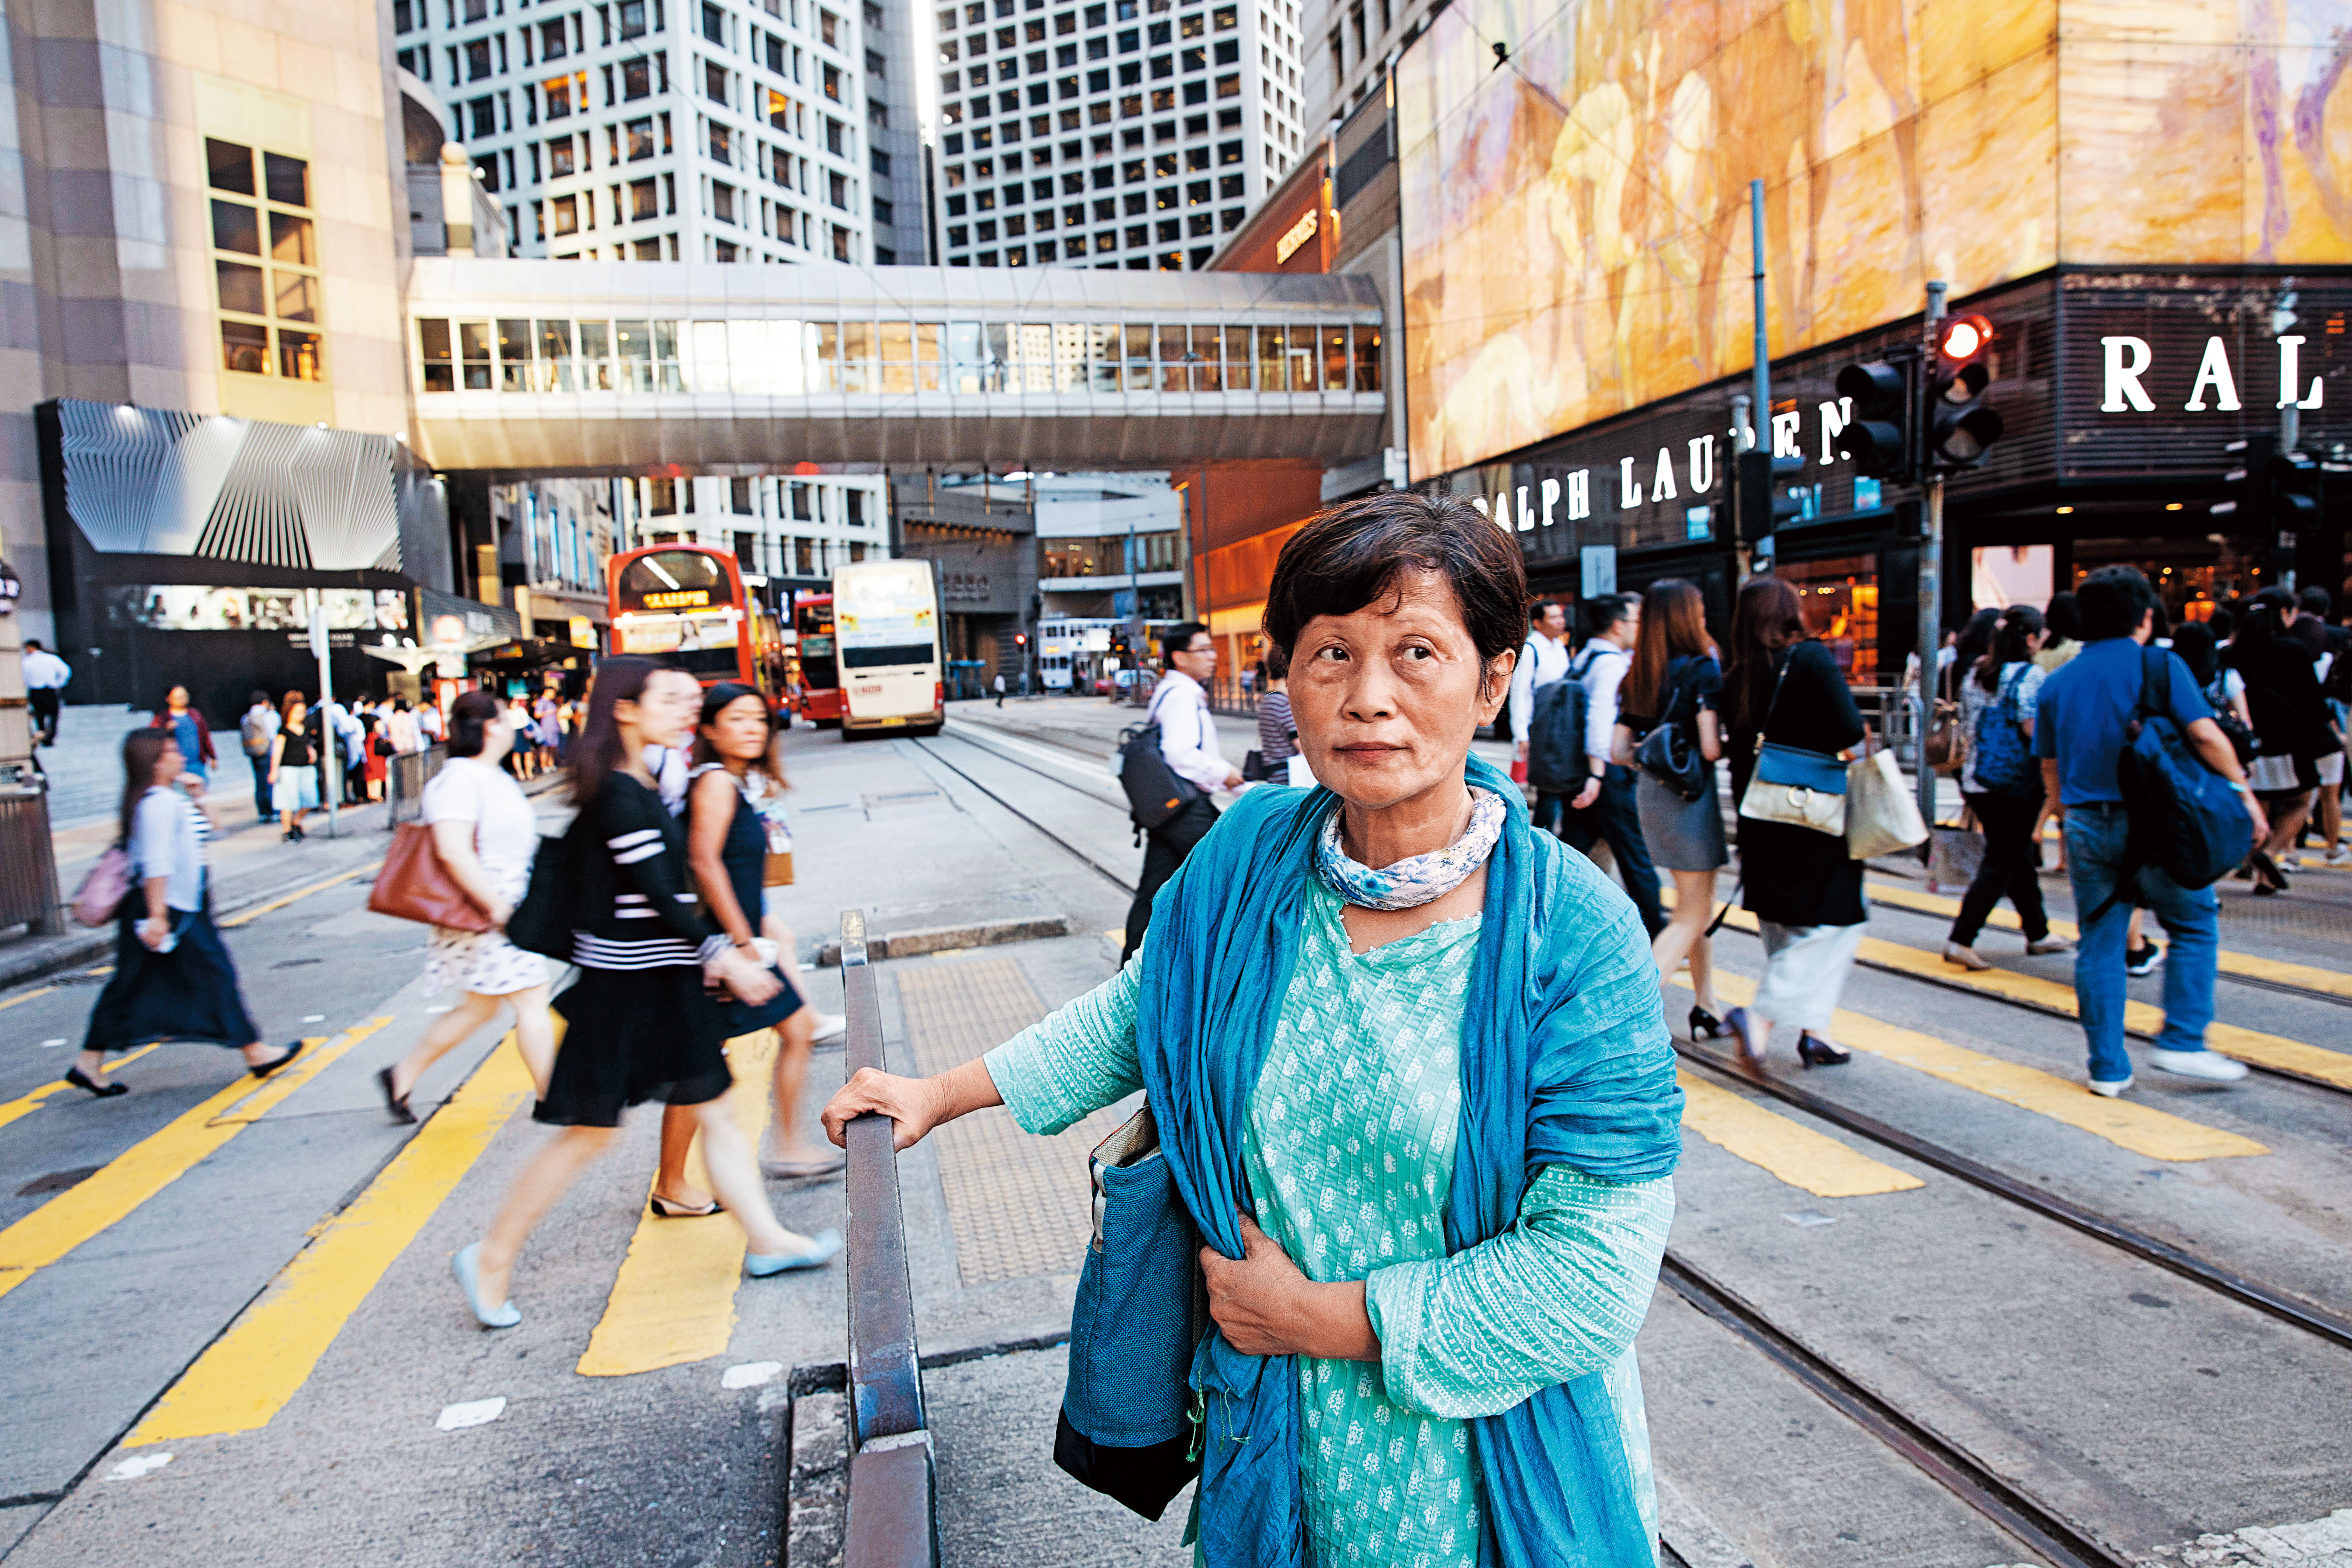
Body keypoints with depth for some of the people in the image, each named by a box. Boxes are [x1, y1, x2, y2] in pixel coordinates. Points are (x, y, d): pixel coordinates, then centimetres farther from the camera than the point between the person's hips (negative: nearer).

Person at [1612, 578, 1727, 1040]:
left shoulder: (1637, 677, 6)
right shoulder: (1702, 669, -13)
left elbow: (1618, 752, 4)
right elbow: (1711, 749, -19)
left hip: (1649, 794, 7)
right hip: (1690, 794, -7)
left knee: (1695, 907, 21)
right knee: (1691, 919, 1)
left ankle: (1706, 1008, 28)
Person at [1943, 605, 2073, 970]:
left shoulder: (1975, 674, 11)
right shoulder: (2030, 674, -11)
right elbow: (2033, 728, -19)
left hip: (1978, 781, 8)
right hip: (2017, 783, -8)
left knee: (2018, 857, 19)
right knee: (2002, 864, -2)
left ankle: (2038, 933, 30)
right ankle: (1961, 939, -7)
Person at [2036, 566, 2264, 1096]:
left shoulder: (2057, 683, 11)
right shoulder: (2161, 666, -3)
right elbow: (2206, 735, -12)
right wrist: (2244, 792, -1)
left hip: (2086, 825, 4)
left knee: (2099, 943, 8)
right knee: (2195, 924, 14)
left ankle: (2108, 1068, 11)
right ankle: (2181, 1042, 9)